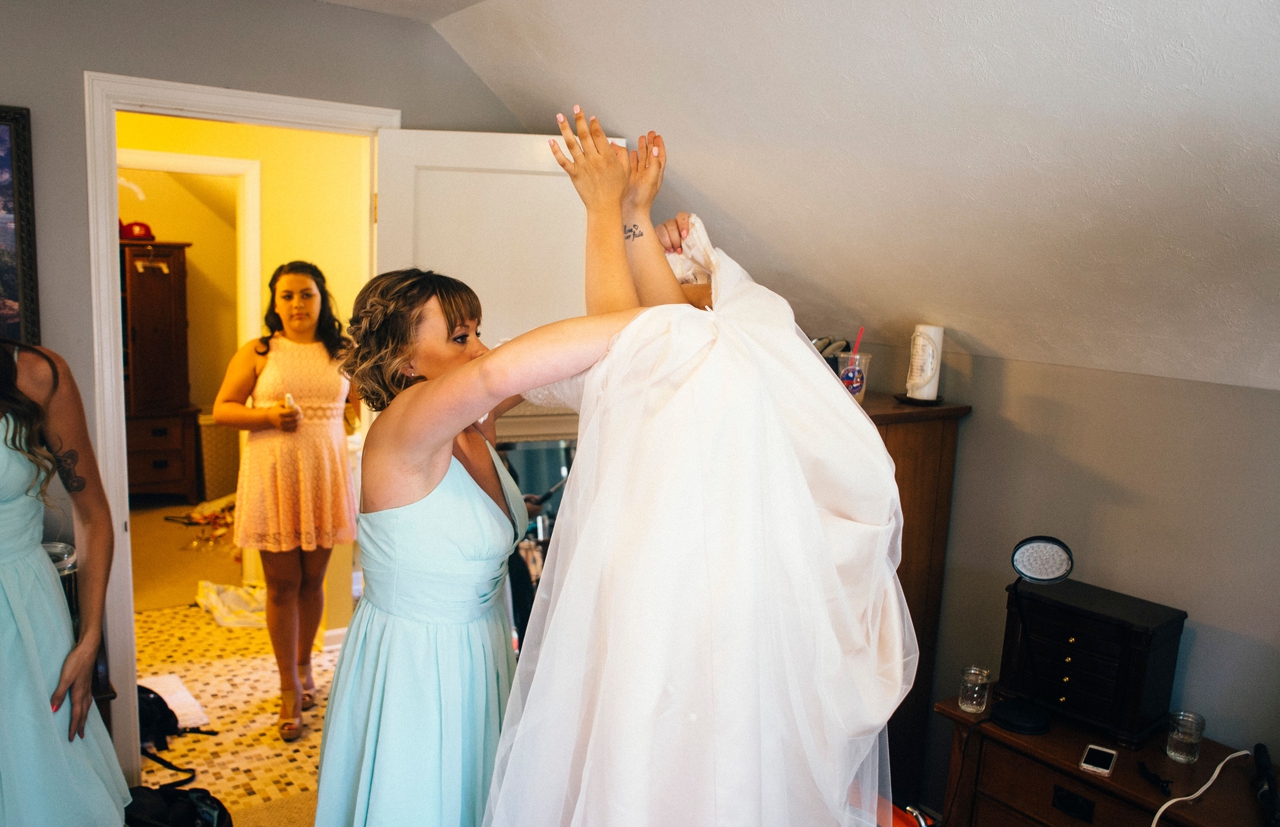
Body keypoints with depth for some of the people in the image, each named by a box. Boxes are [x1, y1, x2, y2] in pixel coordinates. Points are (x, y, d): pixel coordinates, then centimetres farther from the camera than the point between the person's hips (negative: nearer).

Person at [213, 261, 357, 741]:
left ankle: (303, 665, 34)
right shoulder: (257, 354, 1)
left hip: (324, 476, 2)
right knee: (282, 584, 3)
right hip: (272, 477, -1)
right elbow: (221, 410, 1)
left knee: (311, 580, 11)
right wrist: (268, 416, -14)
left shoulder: (343, 355, 6)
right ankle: (290, 689, 14)